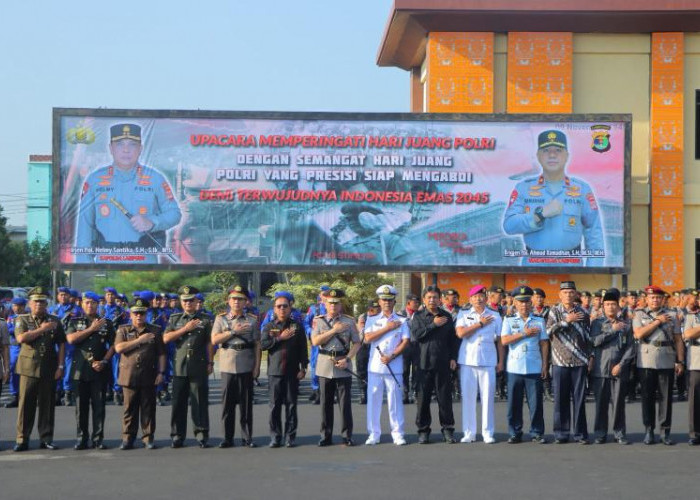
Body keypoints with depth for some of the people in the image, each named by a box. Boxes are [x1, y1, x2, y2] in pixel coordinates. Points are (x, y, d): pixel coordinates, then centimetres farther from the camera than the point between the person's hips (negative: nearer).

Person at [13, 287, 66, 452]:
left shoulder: (54, 321, 10)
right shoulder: (22, 319, 6)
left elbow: (61, 344, 8)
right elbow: (21, 338, -12)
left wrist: (60, 366, -1)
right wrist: (41, 329, -12)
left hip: (49, 369, 1)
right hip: (29, 367, -1)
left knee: (48, 404, 3)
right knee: (26, 403, -1)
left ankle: (46, 438, 10)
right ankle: (22, 439, 4)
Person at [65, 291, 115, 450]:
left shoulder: (107, 323, 9)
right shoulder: (75, 322, 9)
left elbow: (113, 345, 6)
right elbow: (71, 339, -9)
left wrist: (104, 361, -8)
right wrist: (92, 328, -9)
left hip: (100, 370, 0)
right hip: (80, 369, 0)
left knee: (99, 405, 0)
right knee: (81, 406, 3)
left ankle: (98, 438, 6)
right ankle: (82, 438, 9)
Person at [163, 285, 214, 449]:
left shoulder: (205, 319, 7)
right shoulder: (175, 319, 12)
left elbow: (209, 343, 5)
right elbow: (166, 339, 0)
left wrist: (210, 363, 0)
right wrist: (185, 329, -7)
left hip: (199, 367, -1)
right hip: (180, 366, 2)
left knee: (200, 402, 0)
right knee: (179, 403, 3)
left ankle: (202, 435, 6)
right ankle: (177, 436, 10)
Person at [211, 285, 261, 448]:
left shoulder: (252, 320, 6)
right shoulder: (221, 319, 7)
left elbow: (257, 345, 5)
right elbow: (214, 340, -4)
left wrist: (257, 366, -1)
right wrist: (233, 332, -11)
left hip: (246, 367, 0)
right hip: (227, 366, 0)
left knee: (246, 403, 3)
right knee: (228, 403, 2)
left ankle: (247, 437, 11)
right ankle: (227, 437, 9)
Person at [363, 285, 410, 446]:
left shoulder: (402, 321, 7)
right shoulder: (372, 320, 10)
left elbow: (405, 342, -2)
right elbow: (367, 338, -5)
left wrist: (391, 356, -14)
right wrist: (388, 328, -7)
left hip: (394, 367, -1)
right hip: (375, 366, 1)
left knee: (395, 400, 0)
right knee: (373, 400, 2)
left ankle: (397, 433, 7)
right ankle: (373, 434, 10)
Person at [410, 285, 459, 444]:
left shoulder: (447, 316, 11)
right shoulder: (418, 316, 6)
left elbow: (453, 339, 12)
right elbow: (415, 334, -10)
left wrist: (453, 358, 4)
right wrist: (433, 325, -12)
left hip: (443, 363, 1)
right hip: (424, 363, -1)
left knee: (445, 397, 1)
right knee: (423, 397, 2)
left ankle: (447, 429, 10)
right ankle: (423, 430, 11)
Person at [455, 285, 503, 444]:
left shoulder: (495, 316, 10)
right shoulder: (463, 315, 8)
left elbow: (500, 340, 10)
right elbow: (460, 333, -9)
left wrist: (501, 361, 4)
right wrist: (480, 324, -5)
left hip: (488, 361, 0)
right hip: (467, 361, 0)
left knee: (488, 397, 0)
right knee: (468, 397, 1)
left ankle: (488, 433, 7)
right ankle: (469, 433, 8)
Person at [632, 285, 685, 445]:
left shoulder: (671, 316, 10)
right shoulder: (639, 314, 7)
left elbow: (678, 340, 9)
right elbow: (638, 334, -10)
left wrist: (680, 361, 1)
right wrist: (658, 321, -8)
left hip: (667, 362, 1)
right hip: (646, 362, -1)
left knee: (666, 397, 2)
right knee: (648, 397, 3)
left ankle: (665, 431, 10)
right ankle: (649, 430, 11)